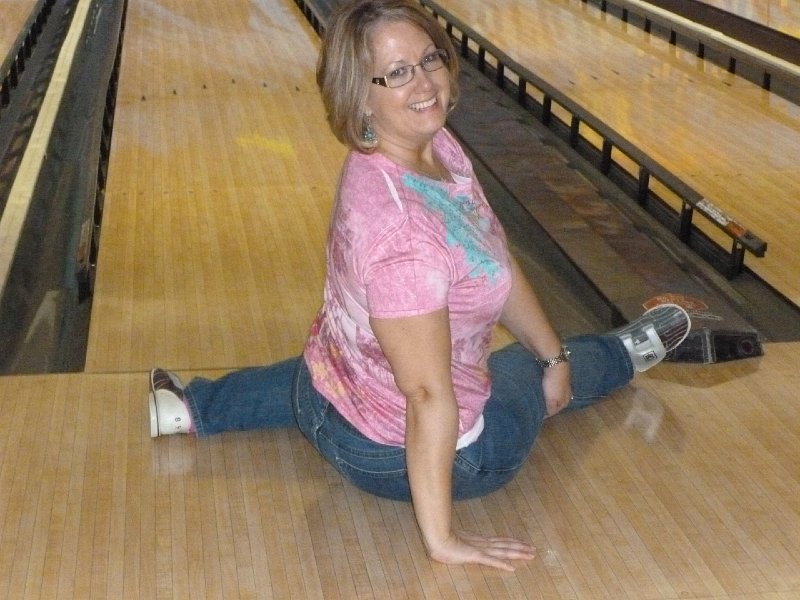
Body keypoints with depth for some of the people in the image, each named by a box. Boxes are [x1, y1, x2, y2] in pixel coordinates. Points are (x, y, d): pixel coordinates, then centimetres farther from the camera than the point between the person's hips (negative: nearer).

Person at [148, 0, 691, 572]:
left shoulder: (438, 145, -10)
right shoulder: (400, 227, -39)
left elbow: (500, 263, 3)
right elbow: (429, 398, -35)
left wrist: (554, 355, 12)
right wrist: (442, 539, -29)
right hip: (405, 453, -7)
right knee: (523, 372, 23)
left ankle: (190, 406, 37)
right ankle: (623, 355, 57)